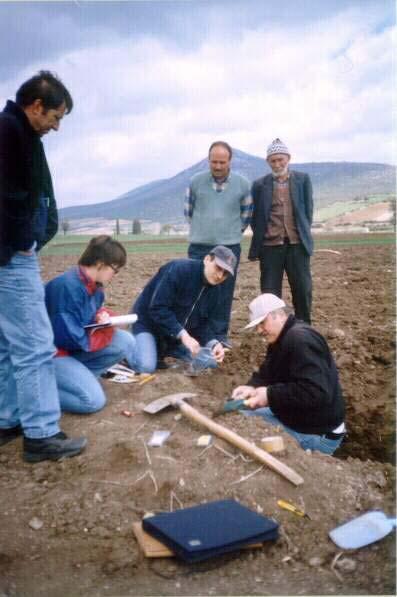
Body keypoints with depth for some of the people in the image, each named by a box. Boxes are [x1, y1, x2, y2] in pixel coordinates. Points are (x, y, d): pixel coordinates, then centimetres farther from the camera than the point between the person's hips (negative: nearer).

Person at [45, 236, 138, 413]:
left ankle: (77, 377, -2)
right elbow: (71, 339, -27)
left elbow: (94, 313, 18)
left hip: (72, 347, 9)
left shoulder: (94, 286, 1)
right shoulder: (67, 286, -27)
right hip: (50, 353, -9)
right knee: (93, 399, -22)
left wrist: (103, 317, -8)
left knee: (124, 342, -6)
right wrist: (107, 332, -11)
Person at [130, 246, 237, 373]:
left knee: (210, 362, -3)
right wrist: (183, 335, -36)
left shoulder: (214, 291, -3)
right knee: (146, 367, -28)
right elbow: (157, 309, -31)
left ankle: (164, 349, 10)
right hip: (149, 323, -7)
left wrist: (214, 343, -26)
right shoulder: (178, 270, -26)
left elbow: (208, 323, -4)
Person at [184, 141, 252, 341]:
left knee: (225, 295, 6)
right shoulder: (196, 181, -2)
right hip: (199, 248, 0)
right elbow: (188, 210, 12)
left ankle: (221, 336, 18)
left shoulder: (242, 184, -2)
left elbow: (246, 214, 13)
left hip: (229, 248, 0)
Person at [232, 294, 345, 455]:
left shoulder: (300, 339, -25)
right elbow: (266, 374, 9)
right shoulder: (281, 339, 10)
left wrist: (270, 395, -30)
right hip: (293, 416, 10)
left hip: (316, 433, -10)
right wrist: (252, 387, -13)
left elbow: (316, 393, -34)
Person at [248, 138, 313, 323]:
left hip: (297, 243, 1)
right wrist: (261, 237, 4)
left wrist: (302, 233, 5)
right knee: (270, 292, 4)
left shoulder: (302, 179, 7)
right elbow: (254, 216, 9)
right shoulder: (260, 184, 5)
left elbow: (308, 209, 10)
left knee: (302, 290, 3)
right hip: (270, 245, 0)